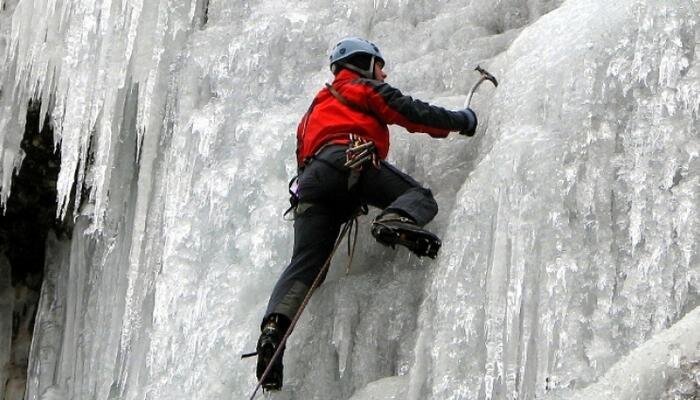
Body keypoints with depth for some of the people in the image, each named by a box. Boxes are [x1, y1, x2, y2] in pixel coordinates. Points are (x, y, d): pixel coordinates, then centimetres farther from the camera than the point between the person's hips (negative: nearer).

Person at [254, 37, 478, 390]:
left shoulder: (317, 106, 45)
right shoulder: (367, 88, 23)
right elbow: (413, 114, 13)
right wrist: (460, 120, 25)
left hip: (310, 178, 5)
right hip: (351, 159, -5)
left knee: (304, 264, -5)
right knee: (420, 197, -3)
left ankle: (274, 325, -26)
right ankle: (396, 221, -37)